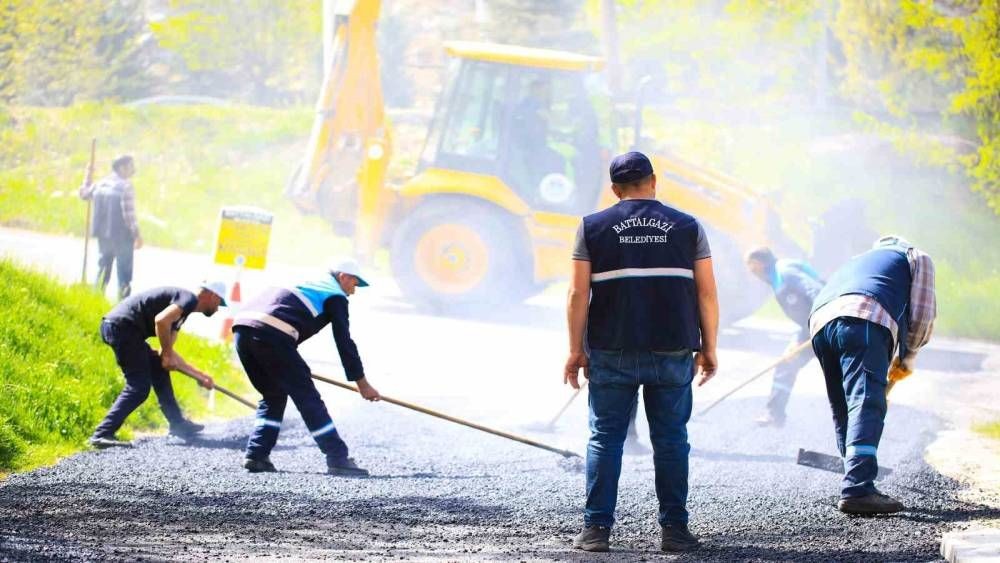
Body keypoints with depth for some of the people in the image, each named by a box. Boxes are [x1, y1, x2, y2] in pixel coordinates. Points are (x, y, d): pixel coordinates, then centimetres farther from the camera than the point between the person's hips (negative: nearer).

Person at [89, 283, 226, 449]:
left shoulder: (182, 305, 25)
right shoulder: (189, 299, -4)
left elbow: (166, 355, 28)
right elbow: (161, 320, -23)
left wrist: (200, 376, 31)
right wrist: (167, 354, -10)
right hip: (122, 325, -11)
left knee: (159, 369, 21)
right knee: (139, 387, -12)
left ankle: (178, 424, 29)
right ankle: (102, 434, -19)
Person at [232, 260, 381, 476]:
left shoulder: (306, 285, 36)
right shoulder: (336, 297, 13)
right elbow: (344, 342, 9)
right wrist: (362, 382, 14)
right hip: (271, 335, -7)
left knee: (273, 396, 23)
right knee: (307, 398, -1)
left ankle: (256, 455, 13)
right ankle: (337, 458, 0)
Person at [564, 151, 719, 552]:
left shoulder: (593, 227, 4)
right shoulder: (687, 227, 6)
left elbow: (579, 294, -1)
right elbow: (707, 293, 3)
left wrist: (576, 350, 4)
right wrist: (709, 349, 10)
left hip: (612, 353, -1)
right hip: (673, 352, 1)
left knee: (605, 438, 4)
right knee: (670, 439, 6)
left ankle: (596, 529, 0)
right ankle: (674, 530, 5)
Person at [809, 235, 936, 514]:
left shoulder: (858, 261, 45)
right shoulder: (916, 258, 29)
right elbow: (923, 314, 15)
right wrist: (907, 357, 28)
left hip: (820, 323, 6)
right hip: (865, 320, -6)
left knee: (843, 410, 13)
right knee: (867, 404, -16)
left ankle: (857, 488, 11)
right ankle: (857, 490, -29)